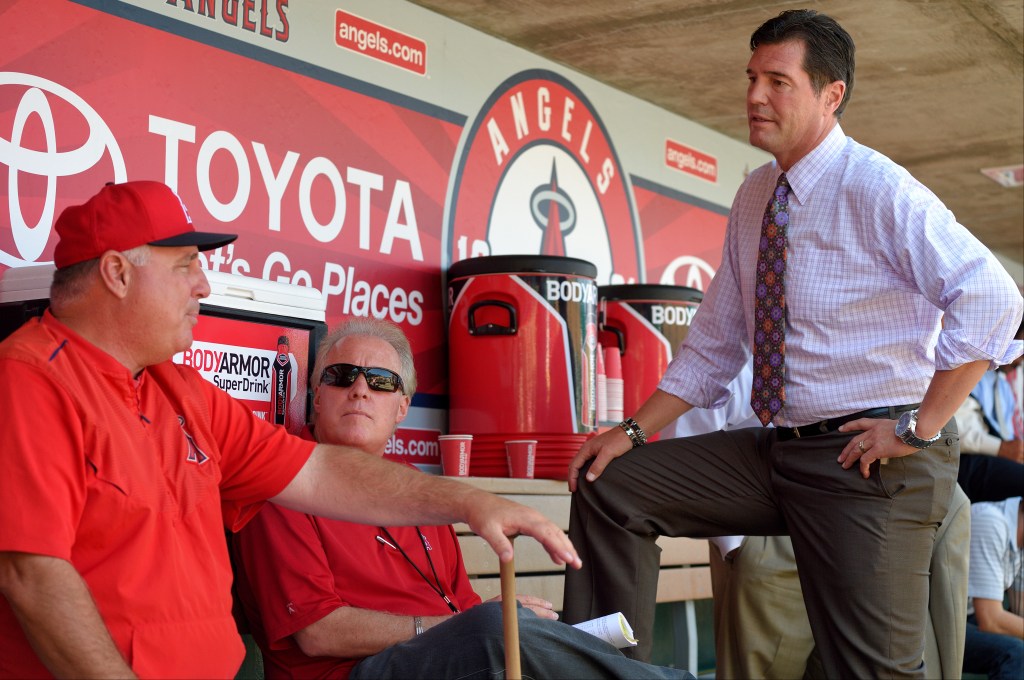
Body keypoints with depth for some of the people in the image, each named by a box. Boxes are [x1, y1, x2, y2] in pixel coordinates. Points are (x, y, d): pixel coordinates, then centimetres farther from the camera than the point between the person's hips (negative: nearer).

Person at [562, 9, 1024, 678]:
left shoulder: (876, 188, -12)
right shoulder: (756, 196, 11)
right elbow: (715, 343, 16)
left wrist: (922, 426, -20)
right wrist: (634, 431, 7)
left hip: (869, 459, -7)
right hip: (776, 450, 7)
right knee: (610, 486, 2)